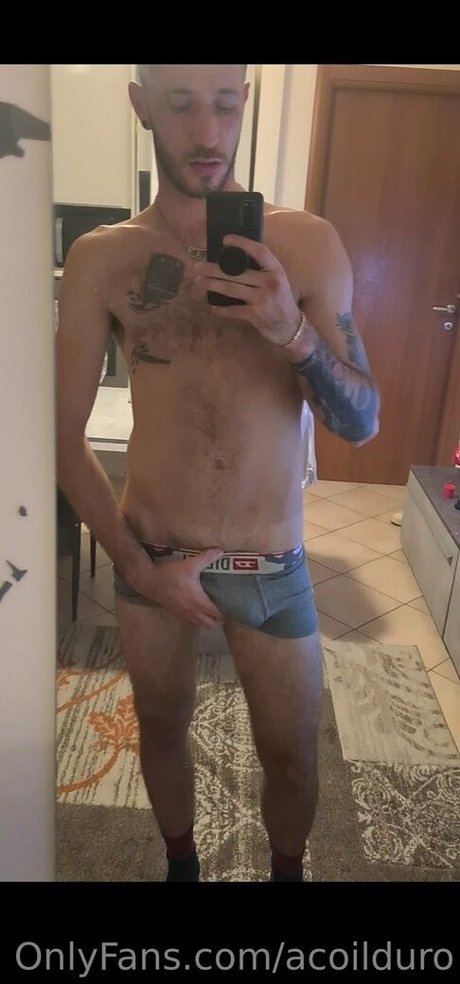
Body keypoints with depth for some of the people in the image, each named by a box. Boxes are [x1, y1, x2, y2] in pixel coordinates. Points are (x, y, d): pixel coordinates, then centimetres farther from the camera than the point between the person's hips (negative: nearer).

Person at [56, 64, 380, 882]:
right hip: (150, 558, 1)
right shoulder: (101, 260, -7)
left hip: (273, 567, 0)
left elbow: (363, 423, -8)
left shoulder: (307, 245, -8)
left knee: (292, 758, 16)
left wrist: (293, 334, -26)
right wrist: (140, 567, -8)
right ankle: (181, 865, 53)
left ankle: (286, 871, 50)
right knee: (162, 732, 22)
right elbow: (65, 438, -5)